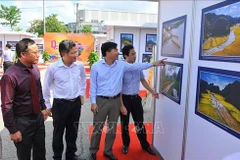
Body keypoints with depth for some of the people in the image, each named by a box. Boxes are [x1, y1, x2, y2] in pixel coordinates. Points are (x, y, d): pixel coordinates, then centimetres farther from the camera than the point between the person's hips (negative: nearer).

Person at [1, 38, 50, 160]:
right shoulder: (10, 76, -24)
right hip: (22, 121, -6)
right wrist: (13, 130, -15)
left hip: (38, 117, 6)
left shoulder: (35, 69, -4)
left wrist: (43, 108, 16)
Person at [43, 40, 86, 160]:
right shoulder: (52, 68, -15)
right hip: (60, 104, -3)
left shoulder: (79, 66, -5)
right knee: (58, 133, 12)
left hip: (76, 103, 4)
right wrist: (48, 106, 0)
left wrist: (81, 94, 14)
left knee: (73, 131, 18)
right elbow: (46, 88, -4)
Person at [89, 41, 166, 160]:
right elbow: (93, 85, -5)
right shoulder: (96, 67, -7)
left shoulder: (121, 65, 2)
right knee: (97, 128, 6)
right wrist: (93, 102, -8)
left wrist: (153, 64, 3)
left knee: (112, 128, 13)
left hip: (115, 101, 4)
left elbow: (137, 66, 6)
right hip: (101, 101, -3)